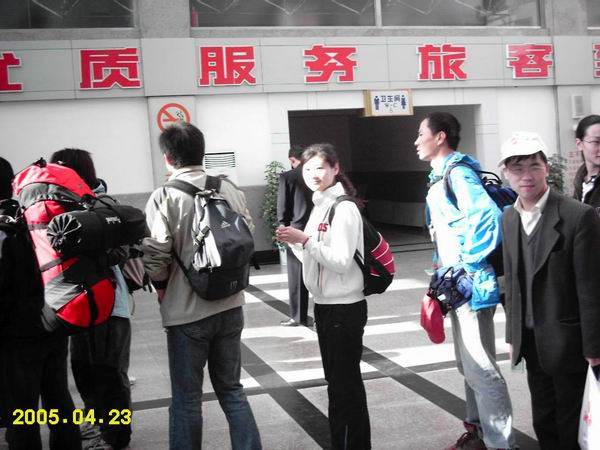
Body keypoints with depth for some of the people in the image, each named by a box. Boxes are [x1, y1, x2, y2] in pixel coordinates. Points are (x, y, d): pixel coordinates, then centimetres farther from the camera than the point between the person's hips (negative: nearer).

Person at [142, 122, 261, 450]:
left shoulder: (164, 196, -12)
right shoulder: (230, 189, 2)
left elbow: (155, 254, -17)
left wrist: (161, 286, 3)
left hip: (186, 311, -4)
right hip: (230, 306, 5)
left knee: (187, 398, 9)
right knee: (231, 388, 18)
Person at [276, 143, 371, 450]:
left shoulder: (344, 208, -15)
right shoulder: (319, 206, 12)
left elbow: (342, 261, -22)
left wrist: (305, 240, -25)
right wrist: (294, 243, 2)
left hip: (345, 308, -9)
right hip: (324, 305, 9)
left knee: (346, 384, 0)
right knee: (337, 381, 18)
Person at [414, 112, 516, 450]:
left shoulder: (457, 173, -15)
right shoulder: (442, 176, 15)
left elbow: (489, 217, -28)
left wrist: (468, 264, -20)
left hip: (472, 284, -11)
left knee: (481, 368, -7)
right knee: (469, 365, 18)